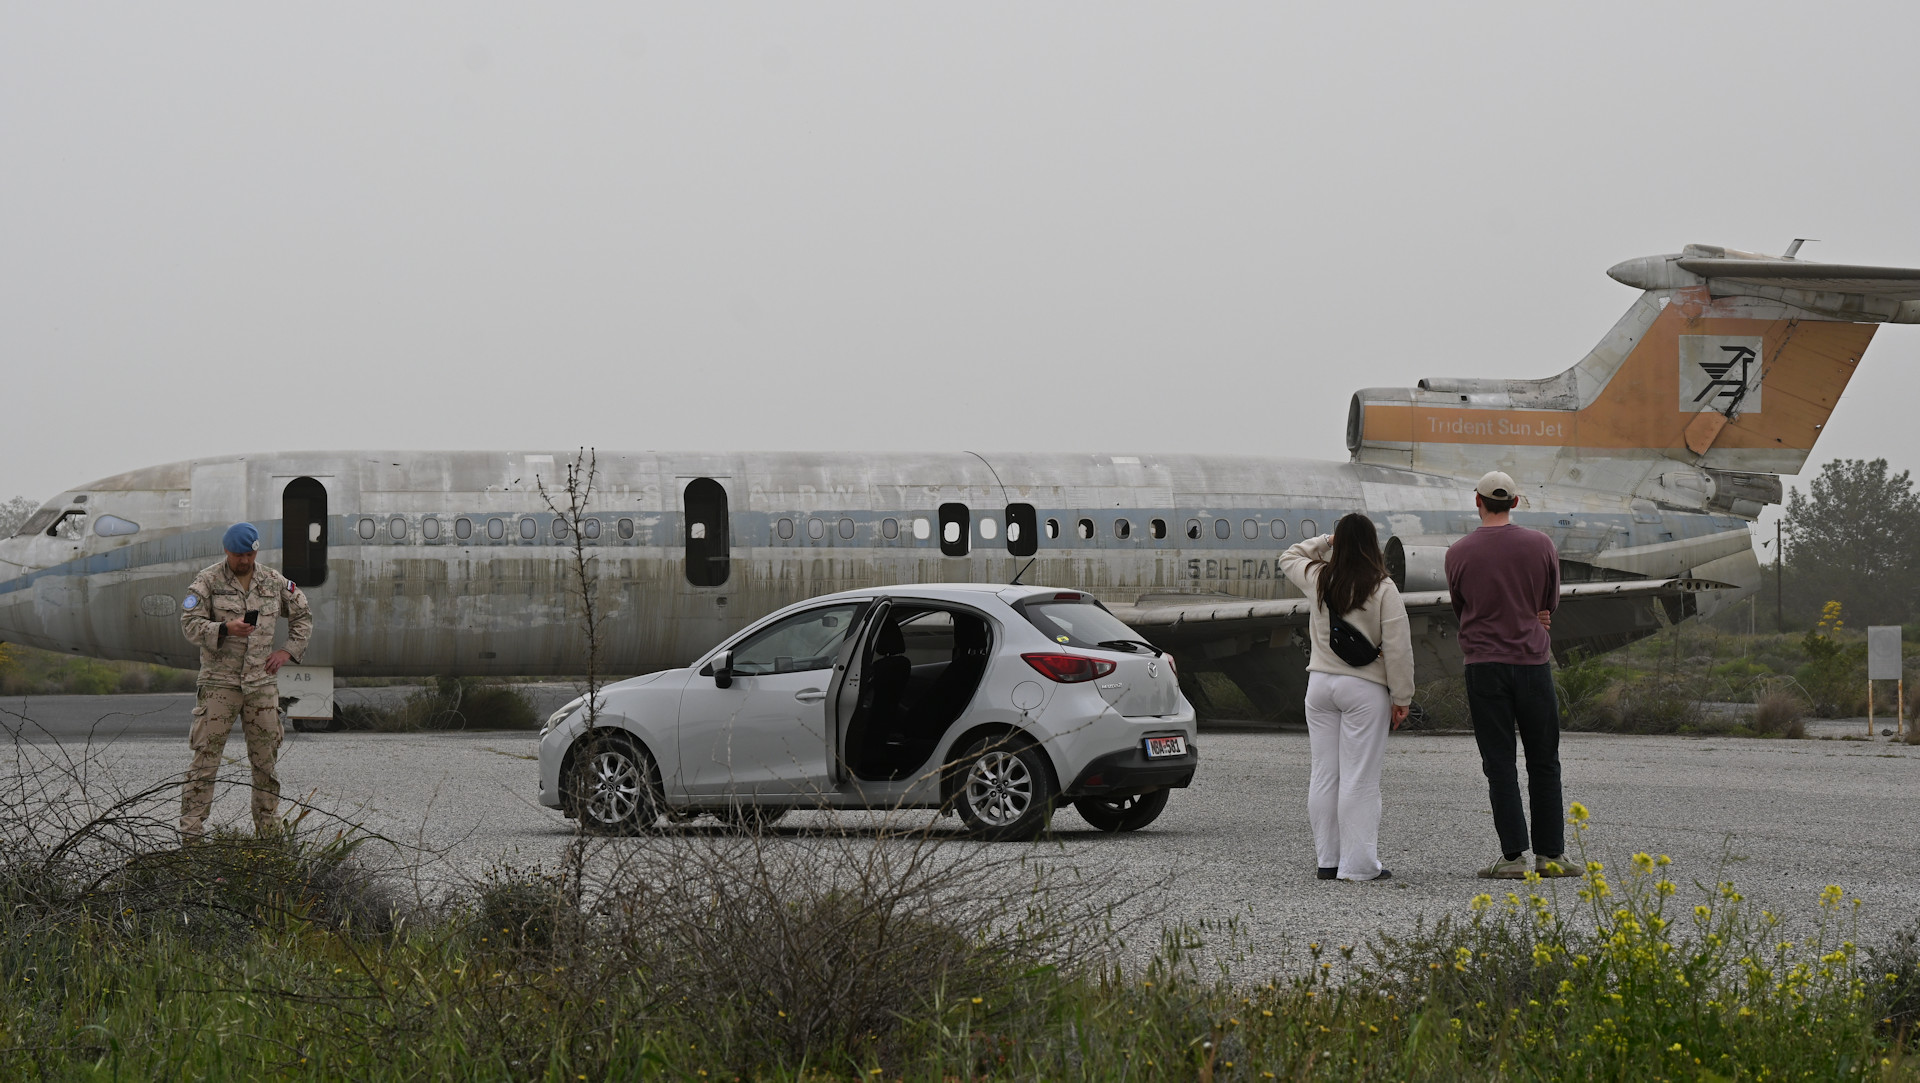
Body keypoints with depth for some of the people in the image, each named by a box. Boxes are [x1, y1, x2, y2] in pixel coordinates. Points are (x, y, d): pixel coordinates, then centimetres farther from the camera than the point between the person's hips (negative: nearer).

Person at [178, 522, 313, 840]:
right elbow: (190, 624, -9)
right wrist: (226, 629, -25)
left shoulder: (274, 582, 8)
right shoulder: (208, 581, -3)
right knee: (206, 755, -7)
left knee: (266, 757, 8)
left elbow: (303, 616, 20)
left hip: (262, 682, 4)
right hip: (219, 681, -4)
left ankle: (268, 828, 18)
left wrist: (288, 651, 7)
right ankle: (191, 831, -6)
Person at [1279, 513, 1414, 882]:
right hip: (1365, 687, -4)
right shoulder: (1383, 589, -10)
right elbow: (1397, 647, -10)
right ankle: (1358, 863, -3)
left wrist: (1325, 542, 23)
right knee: (1360, 778, -3)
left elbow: (1288, 558, 26)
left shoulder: (1318, 579, 3)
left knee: (1324, 773, 9)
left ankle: (1328, 859, 12)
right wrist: (1401, 696, -3)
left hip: (1320, 683, 4)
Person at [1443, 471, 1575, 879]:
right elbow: (1551, 603, 12)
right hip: (1533, 662, 1)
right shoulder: (1541, 545, -1)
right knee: (1544, 764, 9)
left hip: (1484, 666, -1)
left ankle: (1513, 856, -3)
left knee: (1500, 766, 2)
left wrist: (1502, 623, 11)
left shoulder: (1458, 553, -3)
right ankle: (1549, 855, 10)